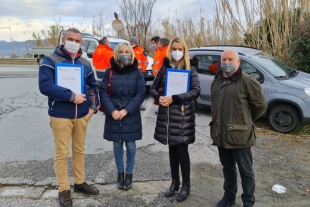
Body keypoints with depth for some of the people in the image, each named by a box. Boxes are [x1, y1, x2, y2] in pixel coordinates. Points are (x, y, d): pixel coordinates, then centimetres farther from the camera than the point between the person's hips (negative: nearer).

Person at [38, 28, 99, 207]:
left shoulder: (86, 64, 8)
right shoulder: (50, 61, -7)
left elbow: (93, 87, 18)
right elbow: (45, 86, -21)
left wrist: (93, 106, 4)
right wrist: (72, 96, -23)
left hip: (82, 115, 5)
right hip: (60, 116, -4)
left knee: (79, 150, 15)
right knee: (62, 153, 4)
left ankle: (80, 183, 31)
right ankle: (64, 190, 18)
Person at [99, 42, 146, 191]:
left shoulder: (137, 72, -1)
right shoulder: (109, 71, 2)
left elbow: (141, 93, -7)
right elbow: (103, 92, -3)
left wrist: (126, 110, -15)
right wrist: (112, 110, -16)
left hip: (131, 116, -1)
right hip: (113, 115, 1)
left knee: (130, 146, 6)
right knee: (117, 145, 11)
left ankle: (129, 173, 25)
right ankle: (120, 173, 29)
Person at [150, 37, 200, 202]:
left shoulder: (190, 69, -5)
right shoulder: (165, 67, 7)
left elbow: (196, 91, -17)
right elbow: (153, 88, 9)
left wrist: (173, 98, -24)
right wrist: (159, 97, -14)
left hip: (183, 114, -4)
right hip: (167, 114, 4)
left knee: (182, 150, 0)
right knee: (172, 149, 13)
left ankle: (186, 185, 18)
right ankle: (174, 182, 28)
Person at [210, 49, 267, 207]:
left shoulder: (247, 81, -11)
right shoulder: (216, 81, 10)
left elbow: (260, 105, -5)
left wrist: (246, 121, 5)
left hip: (239, 135, -6)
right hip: (220, 134, 6)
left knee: (245, 171, 10)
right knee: (227, 168, 21)